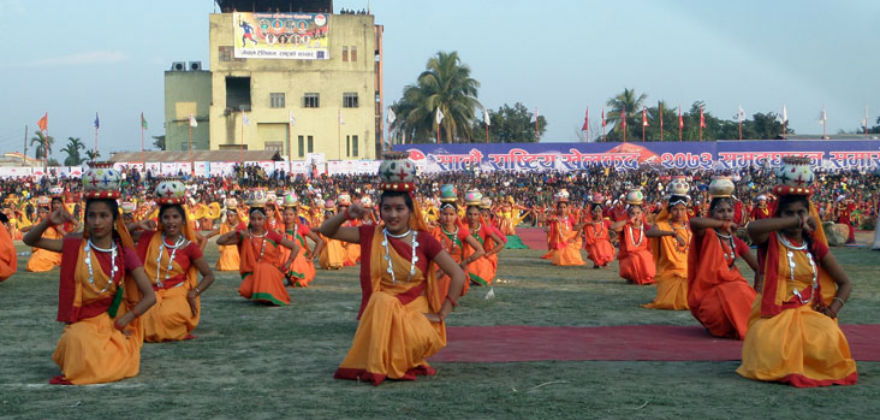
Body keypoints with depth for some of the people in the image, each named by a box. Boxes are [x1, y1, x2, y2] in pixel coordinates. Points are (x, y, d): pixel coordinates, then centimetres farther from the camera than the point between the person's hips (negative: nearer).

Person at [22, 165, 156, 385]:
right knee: (79, 342, -33)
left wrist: (126, 318, -15)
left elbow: (150, 296, -4)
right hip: (82, 321, 0)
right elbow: (30, 240, 2)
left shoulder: (124, 254, -2)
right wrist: (49, 222, -15)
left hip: (115, 321, 0)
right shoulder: (76, 246, 1)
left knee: (114, 368, -25)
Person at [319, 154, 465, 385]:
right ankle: (376, 366, -18)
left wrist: (442, 313, -7)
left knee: (423, 340, -35)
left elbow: (458, 275, -3)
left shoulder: (423, 240, -2)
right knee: (383, 301, -33)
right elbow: (326, 230, 2)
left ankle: (400, 362, -4)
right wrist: (347, 214, -17)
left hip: (416, 311, -1)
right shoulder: (372, 235, 3)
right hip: (380, 312, 1)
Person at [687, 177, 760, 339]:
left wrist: (757, 290, -5)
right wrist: (724, 224, -22)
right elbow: (694, 222, -33)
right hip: (708, 293, -7)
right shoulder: (706, 236, -8)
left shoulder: (736, 242, 11)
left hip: (732, 288, 7)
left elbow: (758, 268, 13)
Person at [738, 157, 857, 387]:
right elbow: (752, 228, -26)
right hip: (774, 313, -3)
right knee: (770, 350, -33)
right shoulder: (771, 241, 1)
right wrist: (795, 221, -22)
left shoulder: (815, 246, 10)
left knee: (827, 344, -28)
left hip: (811, 312, 3)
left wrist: (833, 308, -4)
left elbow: (845, 283, 16)